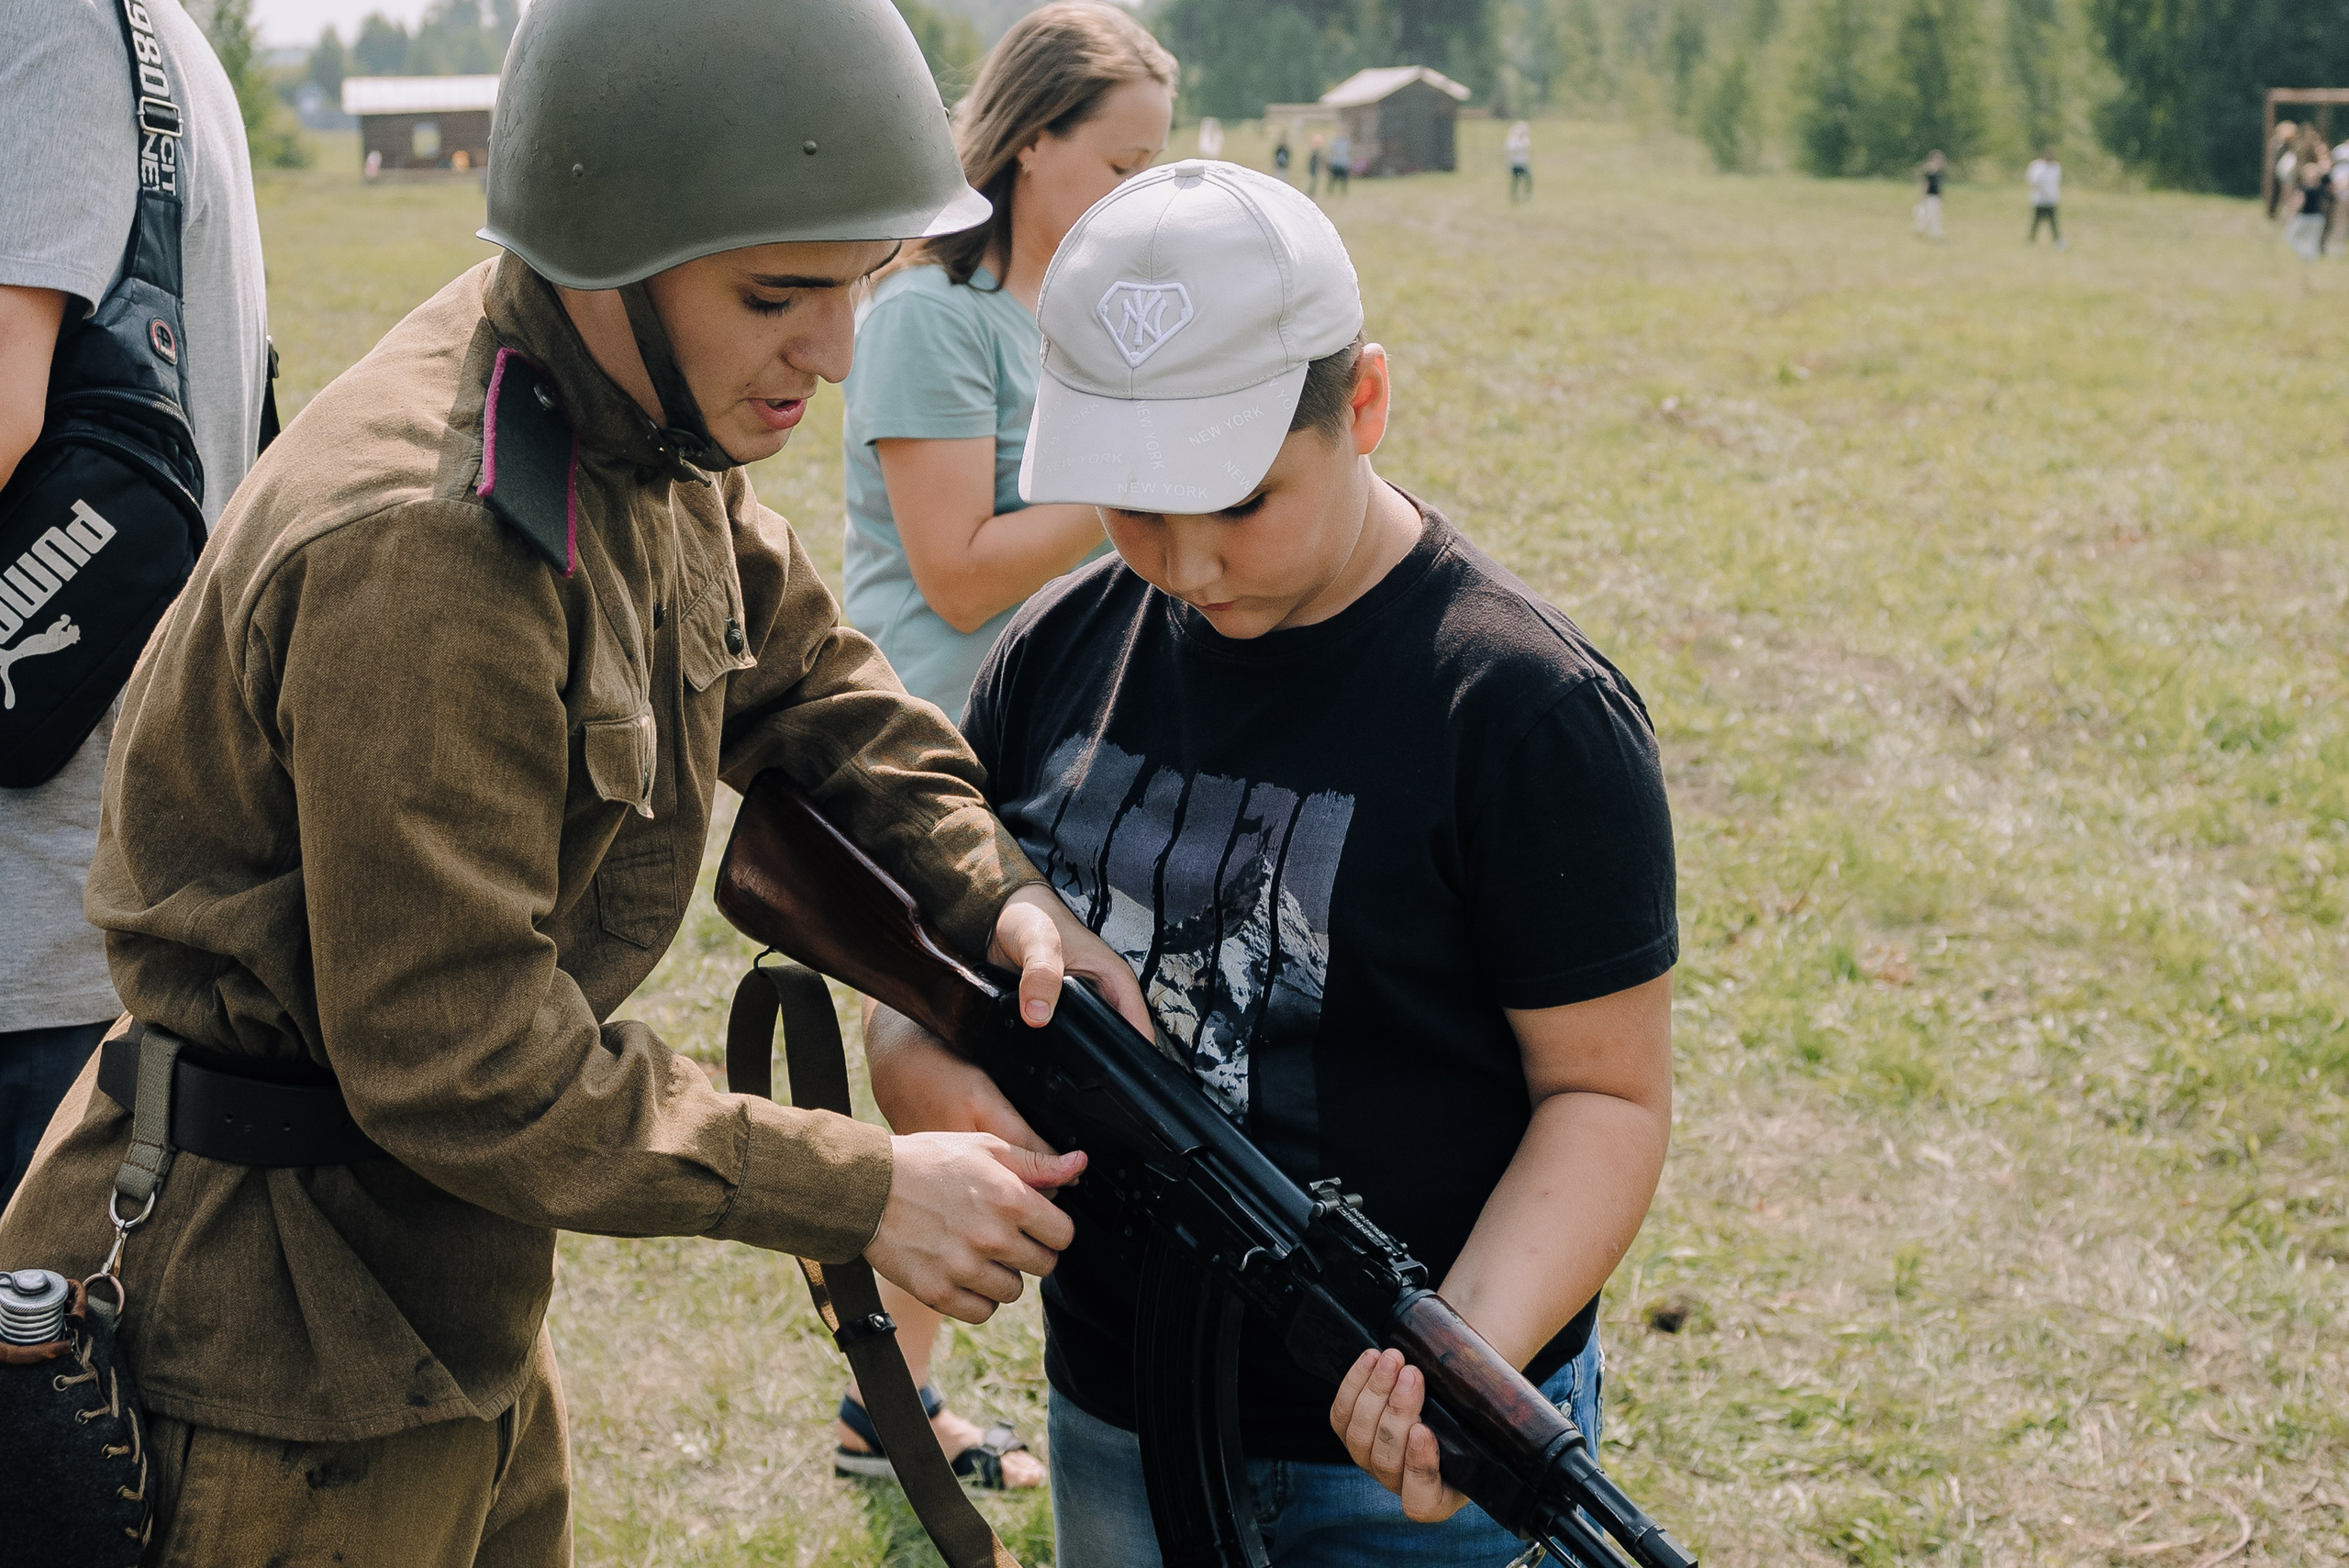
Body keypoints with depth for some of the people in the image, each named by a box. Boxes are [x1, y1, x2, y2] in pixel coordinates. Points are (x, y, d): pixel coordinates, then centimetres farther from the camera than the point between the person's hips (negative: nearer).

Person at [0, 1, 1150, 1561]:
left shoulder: (643, 418, -2)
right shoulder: (421, 548, -31)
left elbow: (807, 681, 12)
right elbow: (463, 1061, -29)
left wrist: (996, 888, -7)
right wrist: (864, 1194, -24)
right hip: (268, 1318, -9)